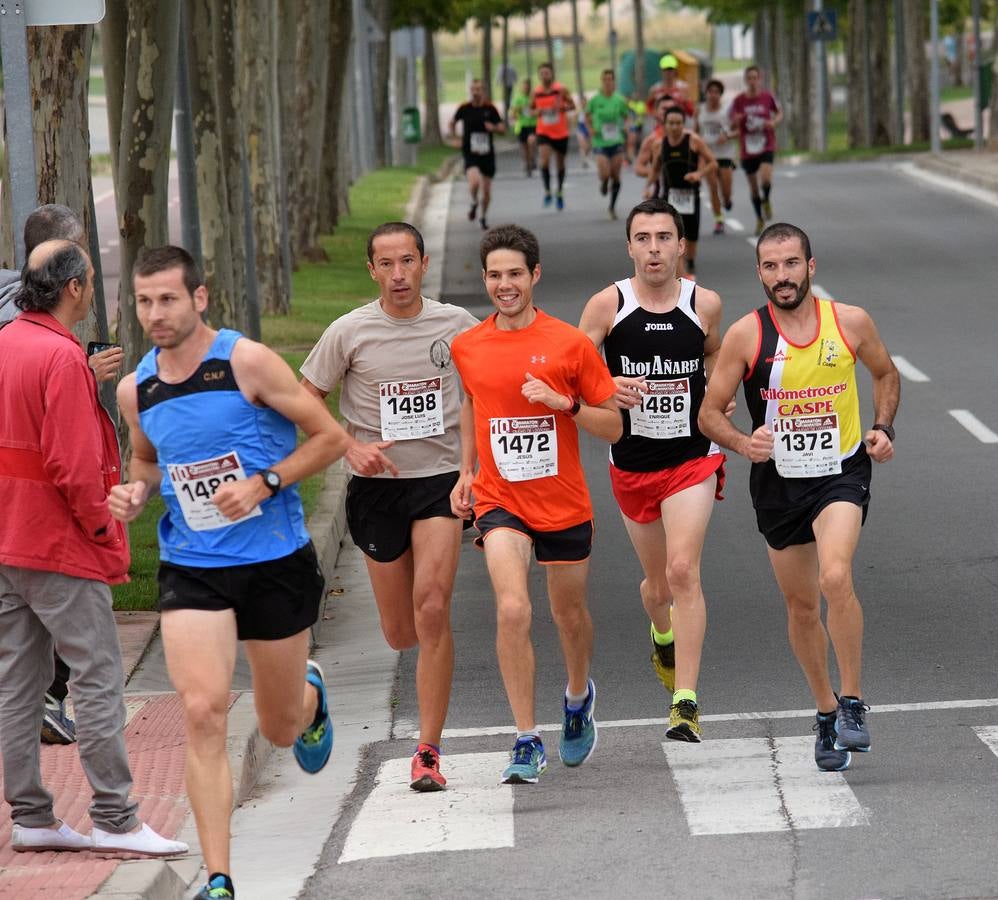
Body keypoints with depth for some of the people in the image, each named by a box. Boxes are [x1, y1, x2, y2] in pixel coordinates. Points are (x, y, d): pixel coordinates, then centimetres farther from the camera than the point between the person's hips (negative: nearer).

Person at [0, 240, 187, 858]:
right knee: (99, 682, -4)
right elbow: (73, 463, -21)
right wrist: (102, 526, -9)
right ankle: (114, 820, -4)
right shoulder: (62, 358, -17)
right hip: (62, 550, -9)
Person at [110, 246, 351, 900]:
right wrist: (135, 493, 0)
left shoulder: (246, 362, -12)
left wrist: (263, 484, -19)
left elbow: (331, 437, -7)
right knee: (203, 711, -18)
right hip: (191, 569, 2)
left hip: (276, 561, -2)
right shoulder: (135, 389, 2)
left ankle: (309, 693, 52)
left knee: (281, 730, 11)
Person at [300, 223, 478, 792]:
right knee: (400, 632, 6)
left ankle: (429, 750, -12)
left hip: (442, 481, -1)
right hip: (377, 488, 1)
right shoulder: (350, 333, -3)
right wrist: (352, 447, -13)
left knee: (431, 609, -18)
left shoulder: (456, 325, 1)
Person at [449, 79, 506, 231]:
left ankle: (484, 216, 32)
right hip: (470, 154, -2)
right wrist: (453, 136, 2)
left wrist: (494, 128, -20)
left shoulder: (490, 109, -1)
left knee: (486, 190, 8)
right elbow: (453, 123, 17)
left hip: (487, 154, 2)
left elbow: (503, 129, 1)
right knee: (474, 181, -26)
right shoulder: (464, 109, -2)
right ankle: (474, 203, 6)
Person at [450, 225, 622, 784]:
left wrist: (565, 404, -18)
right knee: (512, 610, -21)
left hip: (565, 503, 0)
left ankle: (579, 696, 50)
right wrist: (466, 471, 12)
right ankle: (527, 742, -14)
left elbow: (613, 427, -1)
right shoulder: (466, 348, 1)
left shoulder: (570, 344, -6)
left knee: (571, 615, 17)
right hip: (500, 502, 0)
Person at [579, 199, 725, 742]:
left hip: (692, 458, -1)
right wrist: (609, 387, -24)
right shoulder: (608, 305, -8)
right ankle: (663, 637, 52)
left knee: (683, 571, -18)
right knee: (658, 582, 15)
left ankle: (685, 702, -18)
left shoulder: (705, 304, -3)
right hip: (632, 464, 1)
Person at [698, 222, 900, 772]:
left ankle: (853, 702, -12)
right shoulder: (746, 335, -9)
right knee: (802, 607, 11)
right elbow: (709, 413, -4)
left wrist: (883, 427, -2)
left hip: (842, 473, -2)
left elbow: (885, 375, 15)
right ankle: (826, 712, 32)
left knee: (835, 577, -26)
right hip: (778, 481, 2)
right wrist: (744, 444, -23)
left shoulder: (850, 323, -5)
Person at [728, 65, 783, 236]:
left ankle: (766, 201, 8)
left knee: (766, 178, -25)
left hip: (766, 147, -2)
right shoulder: (739, 101, -3)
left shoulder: (767, 97, -3)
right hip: (747, 149, 2)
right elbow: (731, 122, 6)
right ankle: (760, 219, 30)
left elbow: (779, 113, 13)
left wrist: (774, 122, -8)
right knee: (753, 187, 11)